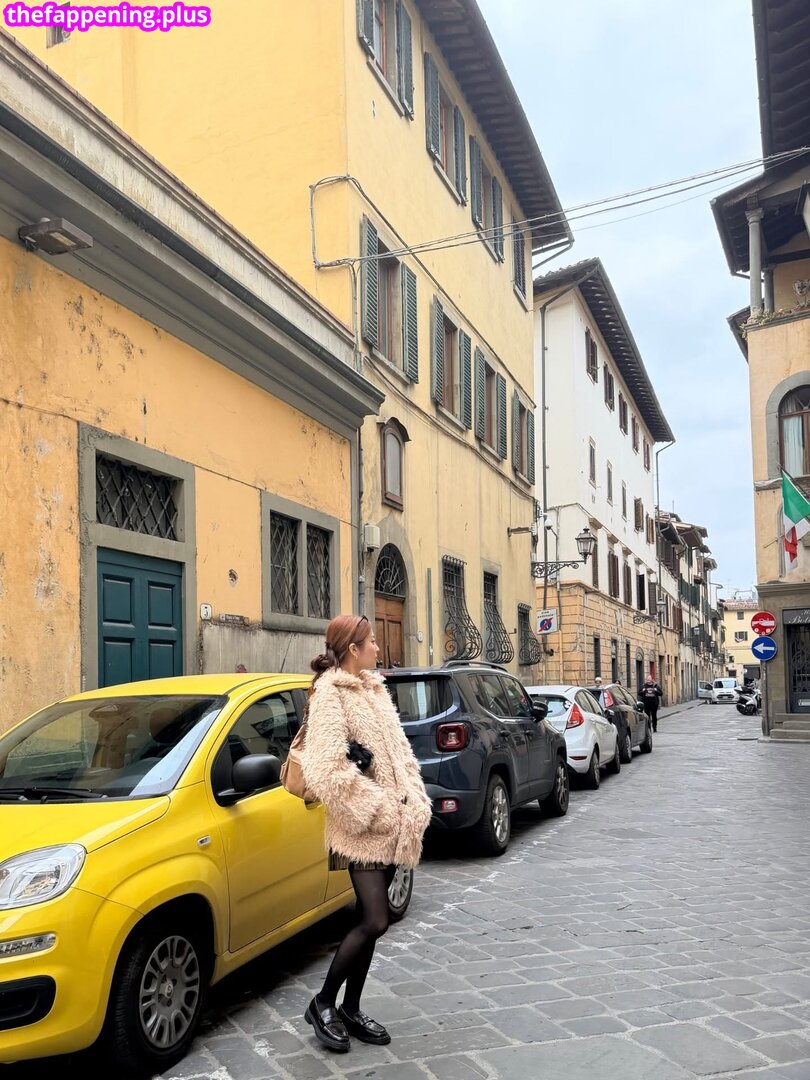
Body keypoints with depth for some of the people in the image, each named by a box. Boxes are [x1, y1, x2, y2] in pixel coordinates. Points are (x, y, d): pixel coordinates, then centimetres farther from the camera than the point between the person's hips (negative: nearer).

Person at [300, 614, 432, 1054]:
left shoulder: (374, 688, 14)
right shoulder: (329, 692, -12)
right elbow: (329, 768, -20)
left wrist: (416, 802, 4)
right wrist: (376, 810, -18)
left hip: (392, 824, 8)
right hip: (363, 828, -8)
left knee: (369, 920, 12)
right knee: (374, 921, -10)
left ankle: (351, 1009, 25)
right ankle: (322, 1004, 9)